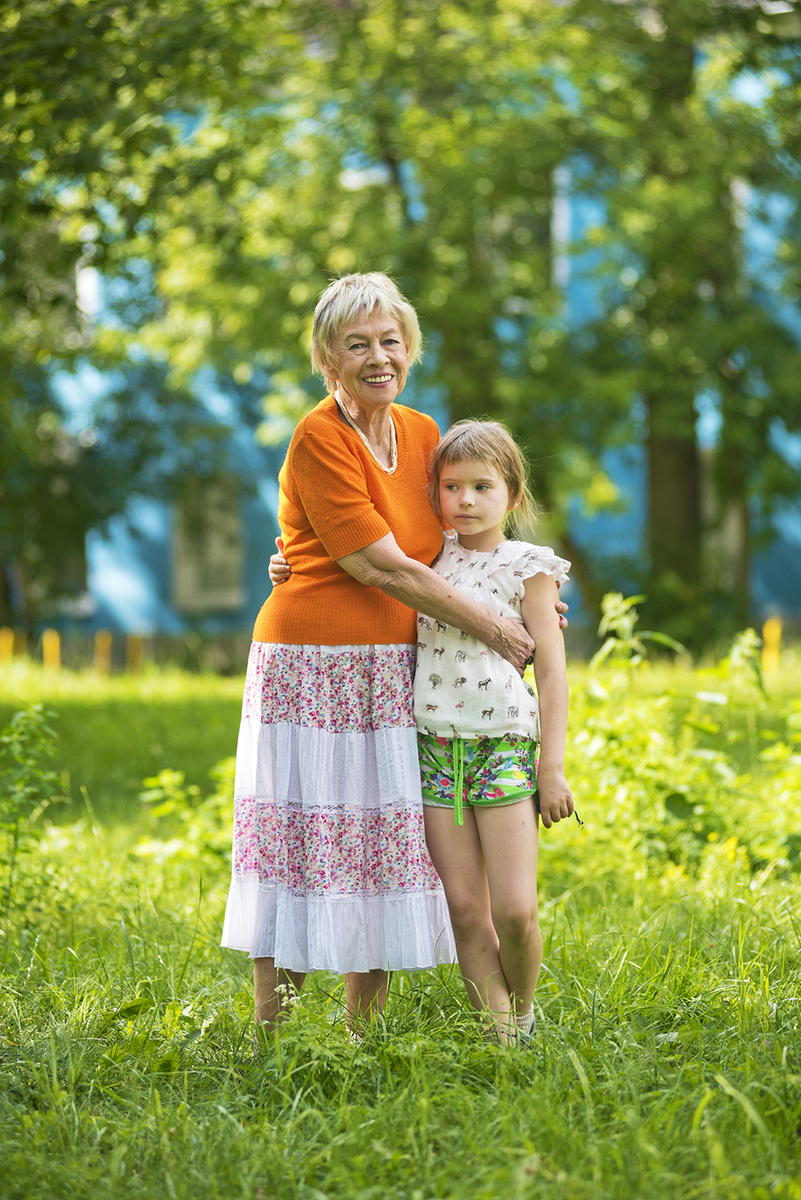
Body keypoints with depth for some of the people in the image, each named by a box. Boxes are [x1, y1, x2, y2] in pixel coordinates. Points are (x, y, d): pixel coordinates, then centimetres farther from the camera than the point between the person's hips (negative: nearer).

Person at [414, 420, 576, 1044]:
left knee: (515, 909, -10)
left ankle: (523, 1014, 15)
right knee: (464, 906, 0)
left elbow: (552, 670, -1)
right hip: (435, 749, 3)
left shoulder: (526, 566, 0)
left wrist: (552, 768, -7)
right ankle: (500, 1036, 8)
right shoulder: (430, 557, 10)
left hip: (505, 744, -3)